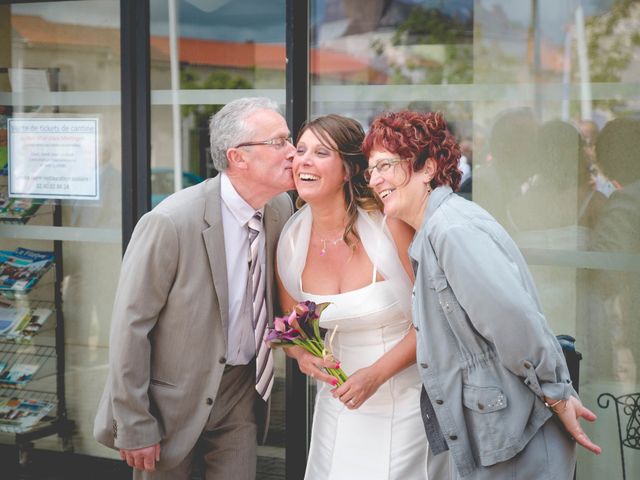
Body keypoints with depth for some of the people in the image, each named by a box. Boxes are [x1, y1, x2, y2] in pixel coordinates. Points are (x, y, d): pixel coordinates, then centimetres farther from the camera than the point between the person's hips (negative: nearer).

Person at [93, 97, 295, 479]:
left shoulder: (281, 208, -5)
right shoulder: (170, 223, -24)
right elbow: (130, 327, -18)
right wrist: (134, 427, -15)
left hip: (242, 390, 5)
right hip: (175, 398, -5)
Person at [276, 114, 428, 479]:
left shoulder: (389, 226, -18)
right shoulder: (291, 242, -4)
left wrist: (376, 374, -20)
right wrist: (302, 354, -11)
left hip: (406, 401, -4)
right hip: (339, 400, 4)